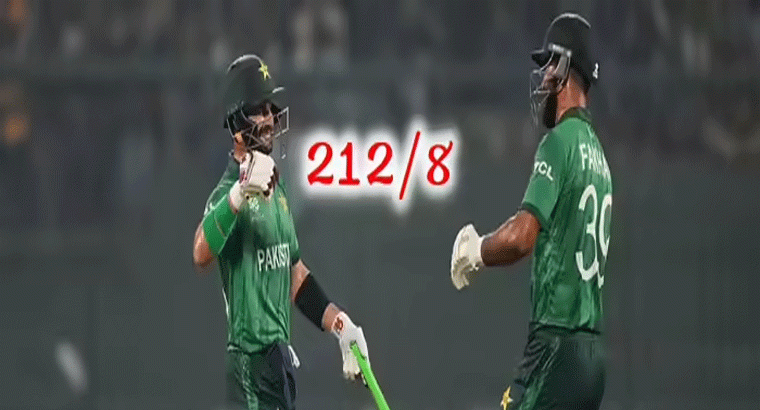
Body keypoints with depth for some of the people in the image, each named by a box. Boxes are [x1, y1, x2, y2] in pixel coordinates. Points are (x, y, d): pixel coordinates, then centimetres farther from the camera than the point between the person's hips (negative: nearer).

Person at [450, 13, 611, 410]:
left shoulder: (559, 142, -10)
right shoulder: (598, 154, 16)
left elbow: (521, 236, -21)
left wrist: (474, 253, -4)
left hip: (556, 345, -8)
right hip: (593, 352, 8)